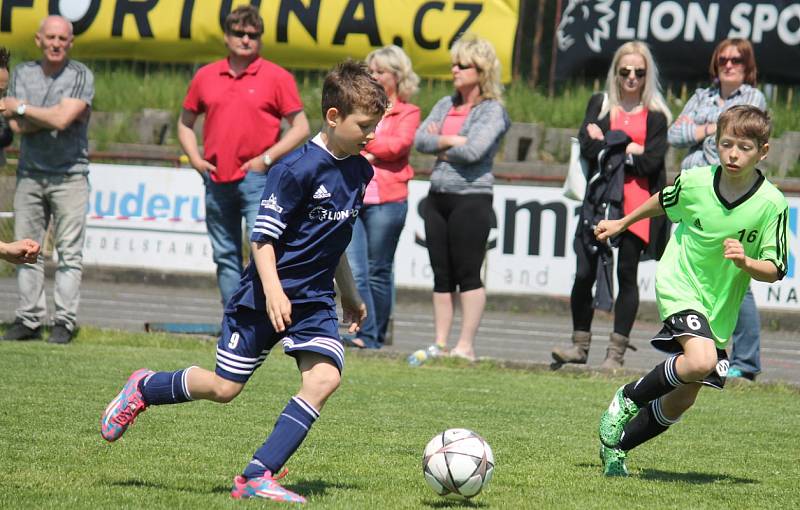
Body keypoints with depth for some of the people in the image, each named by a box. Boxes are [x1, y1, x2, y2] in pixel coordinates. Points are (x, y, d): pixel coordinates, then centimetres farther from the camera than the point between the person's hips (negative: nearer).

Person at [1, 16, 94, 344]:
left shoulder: (81, 76, -2)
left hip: (70, 177, -3)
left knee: (69, 252, -5)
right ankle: (29, 320, 5)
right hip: (29, 175, 4)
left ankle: (64, 322, -4)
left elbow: (62, 119, -15)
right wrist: (53, 116, -11)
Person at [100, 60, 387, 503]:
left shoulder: (359, 171, 6)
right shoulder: (298, 168, -18)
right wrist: (273, 291, -30)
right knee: (223, 387, 1)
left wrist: (350, 295, 28)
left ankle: (258, 476, -15)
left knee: (325, 376, -16)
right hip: (263, 297, -6)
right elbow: (263, 238, -18)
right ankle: (143, 389, 30)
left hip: (314, 300, 6)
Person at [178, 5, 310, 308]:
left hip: (256, 179, -5)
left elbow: (300, 128, -2)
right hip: (217, 179, 5)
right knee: (225, 257, 10)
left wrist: (267, 158, -10)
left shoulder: (276, 77, -1)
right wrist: (195, 158, 6)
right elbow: (185, 123, 21)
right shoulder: (206, 76, 10)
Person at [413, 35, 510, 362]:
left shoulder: (492, 111, -5)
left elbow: (473, 151, -19)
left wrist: (440, 147, -3)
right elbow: (420, 139, 3)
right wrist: (453, 141, -10)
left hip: (472, 197, -7)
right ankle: (440, 344, 10)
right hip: (438, 197, 7)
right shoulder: (445, 105, 16)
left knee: (468, 274, -5)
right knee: (442, 274, 7)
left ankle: (466, 346, -4)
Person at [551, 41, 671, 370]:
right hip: (600, 200, 2)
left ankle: (616, 352, 4)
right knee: (585, 272, -1)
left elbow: (651, 162, -7)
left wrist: (608, 145, -3)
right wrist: (629, 149, -7)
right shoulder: (599, 105, 12)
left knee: (627, 274, -1)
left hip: (637, 206, -1)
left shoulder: (655, 115, 7)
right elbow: (589, 149, -3)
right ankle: (580, 345, 13)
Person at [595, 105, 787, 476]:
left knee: (682, 399, 6)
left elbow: (774, 271, -9)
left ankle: (616, 445, 28)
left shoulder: (772, 204, -15)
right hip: (679, 287, -2)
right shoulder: (694, 182, -12)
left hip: (721, 307, 2)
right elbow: (663, 202, 12)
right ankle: (629, 399, -6)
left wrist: (745, 262, -30)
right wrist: (623, 223, 26)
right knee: (701, 362, -30)